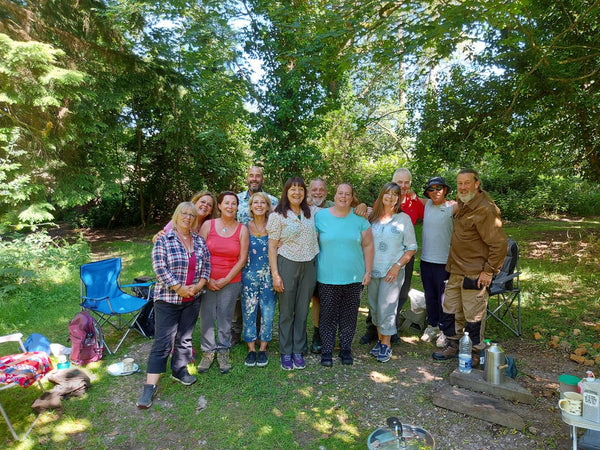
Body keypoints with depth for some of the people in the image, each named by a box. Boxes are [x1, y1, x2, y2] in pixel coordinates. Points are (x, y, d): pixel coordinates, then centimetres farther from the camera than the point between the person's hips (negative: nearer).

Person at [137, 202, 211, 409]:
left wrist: (198, 285, -7)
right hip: (168, 299, -4)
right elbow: (159, 267, -14)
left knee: (184, 338, 16)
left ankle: (180, 371, 34)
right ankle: (150, 386, 7)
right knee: (163, 342, -3)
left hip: (192, 299, 5)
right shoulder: (164, 239, -7)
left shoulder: (200, 241, 7)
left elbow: (207, 266, 8)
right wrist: (179, 288, -16)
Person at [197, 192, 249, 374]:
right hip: (208, 281, 0)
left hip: (231, 282, 0)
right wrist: (207, 279, -8)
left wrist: (226, 280, -7)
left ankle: (223, 352, 27)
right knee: (206, 317, 6)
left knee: (225, 318, 8)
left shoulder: (242, 229, 0)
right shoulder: (208, 225, 0)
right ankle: (208, 352, 26)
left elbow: (242, 259, -2)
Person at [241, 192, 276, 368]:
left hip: (268, 275, 0)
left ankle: (263, 349, 21)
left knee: (267, 312, 5)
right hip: (249, 275, 0)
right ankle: (251, 349, 21)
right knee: (249, 312, 5)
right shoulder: (245, 227, 2)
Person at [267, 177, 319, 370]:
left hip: (309, 266, 4)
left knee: (302, 312, 11)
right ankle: (285, 353, 23)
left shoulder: (312, 212, 7)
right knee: (286, 312, 7)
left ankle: (298, 351, 26)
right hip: (287, 265, -3)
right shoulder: (277, 215, -4)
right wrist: (275, 274, -11)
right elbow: (272, 247, -6)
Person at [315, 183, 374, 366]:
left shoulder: (359, 218, 3)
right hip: (327, 277, -1)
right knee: (328, 315, 6)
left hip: (354, 277, 2)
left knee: (349, 314, 12)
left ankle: (346, 348, 29)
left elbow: (368, 245, 6)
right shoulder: (321, 216, 0)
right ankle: (327, 350, 23)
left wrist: (368, 271, 2)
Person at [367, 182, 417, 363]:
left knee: (386, 306, -4)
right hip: (373, 269, 4)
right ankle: (380, 339, 26)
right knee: (374, 306, 10)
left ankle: (386, 344, 12)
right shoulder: (373, 217, 6)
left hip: (393, 271, -3)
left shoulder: (403, 218, -2)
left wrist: (397, 266, -11)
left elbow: (411, 248, -2)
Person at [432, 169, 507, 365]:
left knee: (474, 316, 4)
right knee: (450, 311, 17)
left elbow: (499, 244, -20)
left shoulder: (485, 210, -19)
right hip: (456, 271, 9)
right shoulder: (463, 204, 11)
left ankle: (475, 354, 22)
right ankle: (452, 345, 34)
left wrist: (489, 271, -17)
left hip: (474, 274, -9)